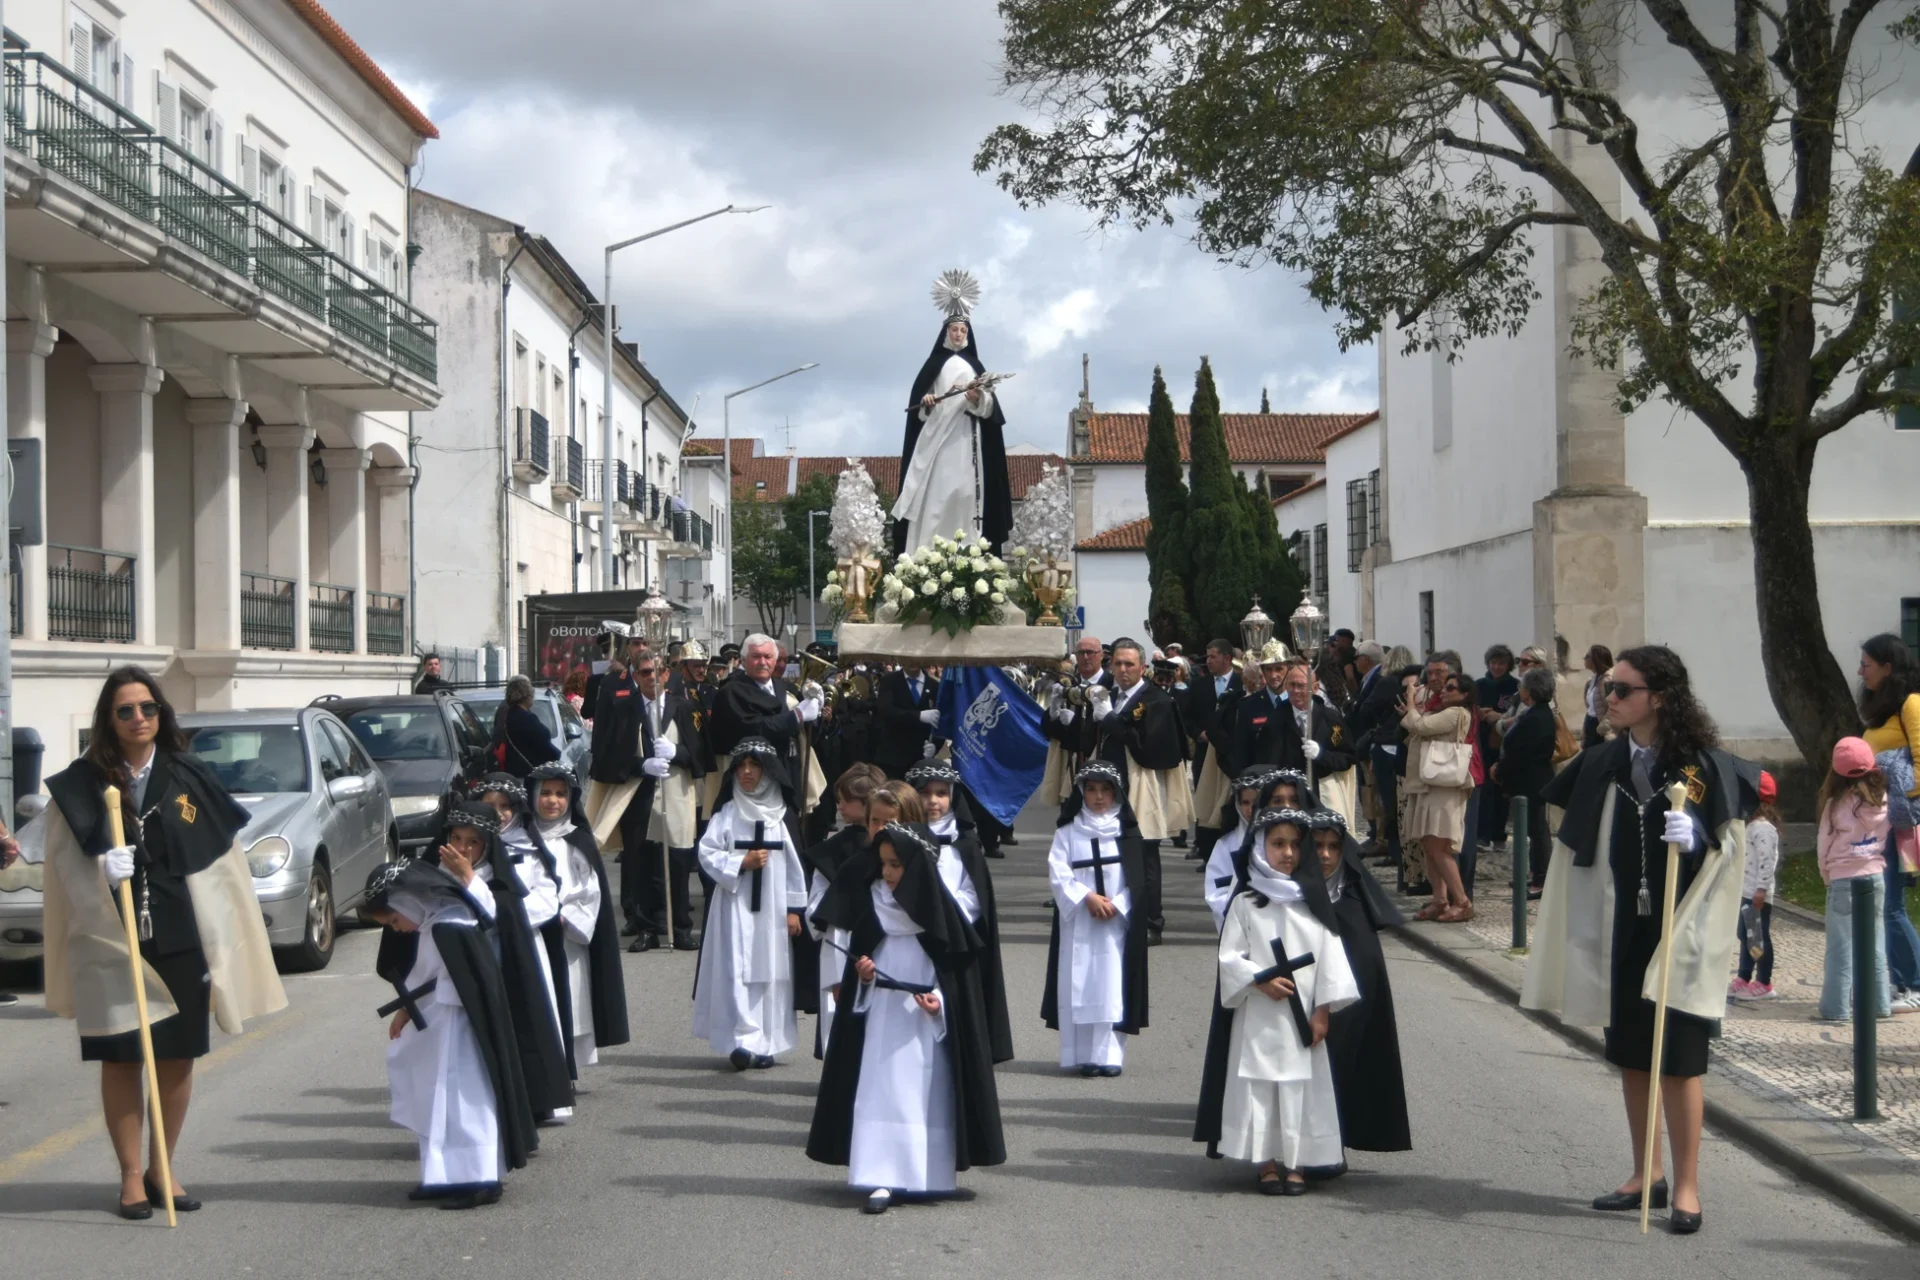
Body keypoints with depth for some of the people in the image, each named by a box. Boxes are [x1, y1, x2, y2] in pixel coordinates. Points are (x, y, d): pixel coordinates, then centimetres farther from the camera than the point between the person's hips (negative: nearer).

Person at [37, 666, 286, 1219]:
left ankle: (163, 1169, 20)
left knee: (178, 1056, 6)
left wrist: (220, 944, 0)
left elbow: (220, 867, 4)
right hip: (109, 942, -1)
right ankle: (131, 1177, 14)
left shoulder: (189, 778, 3)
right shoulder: (81, 784, -1)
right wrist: (102, 868, -27)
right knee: (121, 1057, 3)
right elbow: (67, 864, -5)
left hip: (180, 940, 2)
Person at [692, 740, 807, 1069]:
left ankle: (766, 1043, 10)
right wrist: (741, 863, -14)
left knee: (771, 972, 3)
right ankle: (742, 1041, -8)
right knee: (737, 972, -7)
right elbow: (707, 853, -2)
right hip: (735, 905, -1)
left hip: (772, 906, 2)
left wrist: (794, 909, 3)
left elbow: (795, 864, 6)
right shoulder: (727, 813, 1)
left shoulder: (783, 815, 5)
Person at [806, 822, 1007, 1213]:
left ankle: (923, 1175, 8)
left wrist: (939, 999, -16)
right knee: (879, 1093, -4)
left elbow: (955, 964, -2)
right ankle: (879, 1179, -4)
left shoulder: (937, 905, -6)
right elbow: (857, 949, 12)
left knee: (925, 1095, 1)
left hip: (924, 1019, -2)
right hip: (880, 1014, 2)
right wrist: (861, 973, -8)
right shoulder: (871, 899, 2)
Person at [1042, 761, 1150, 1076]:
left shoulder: (1127, 831, 7)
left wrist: (1115, 904, -11)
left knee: (1112, 987, -3)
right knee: (1078, 987, -2)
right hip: (1076, 921, 0)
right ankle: (1080, 1056, 1)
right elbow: (1058, 872, -4)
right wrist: (1086, 897, -15)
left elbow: (1137, 878, 3)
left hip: (1118, 921, 0)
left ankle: (1109, 1055, 1)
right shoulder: (1068, 831, 5)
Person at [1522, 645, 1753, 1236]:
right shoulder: (1602, 763, 4)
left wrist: (1694, 837, -24)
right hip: (1619, 928, 5)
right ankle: (1646, 1174, 24)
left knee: (1678, 1059, -2)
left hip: (1678, 931, -5)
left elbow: (1728, 845, -9)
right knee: (1630, 1054, 11)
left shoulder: (1704, 764, -10)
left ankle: (1686, 1186, 7)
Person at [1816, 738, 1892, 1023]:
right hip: (1876, 876, 4)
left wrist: (1826, 874, 9)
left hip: (1844, 880, -4)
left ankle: (1837, 1007, 0)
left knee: (1842, 948, 0)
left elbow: (1824, 844, -5)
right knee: (1875, 946, 12)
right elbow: (1885, 837, 4)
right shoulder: (1882, 798, -1)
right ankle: (1879, 1003, 15)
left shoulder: (1837, 803, -12)